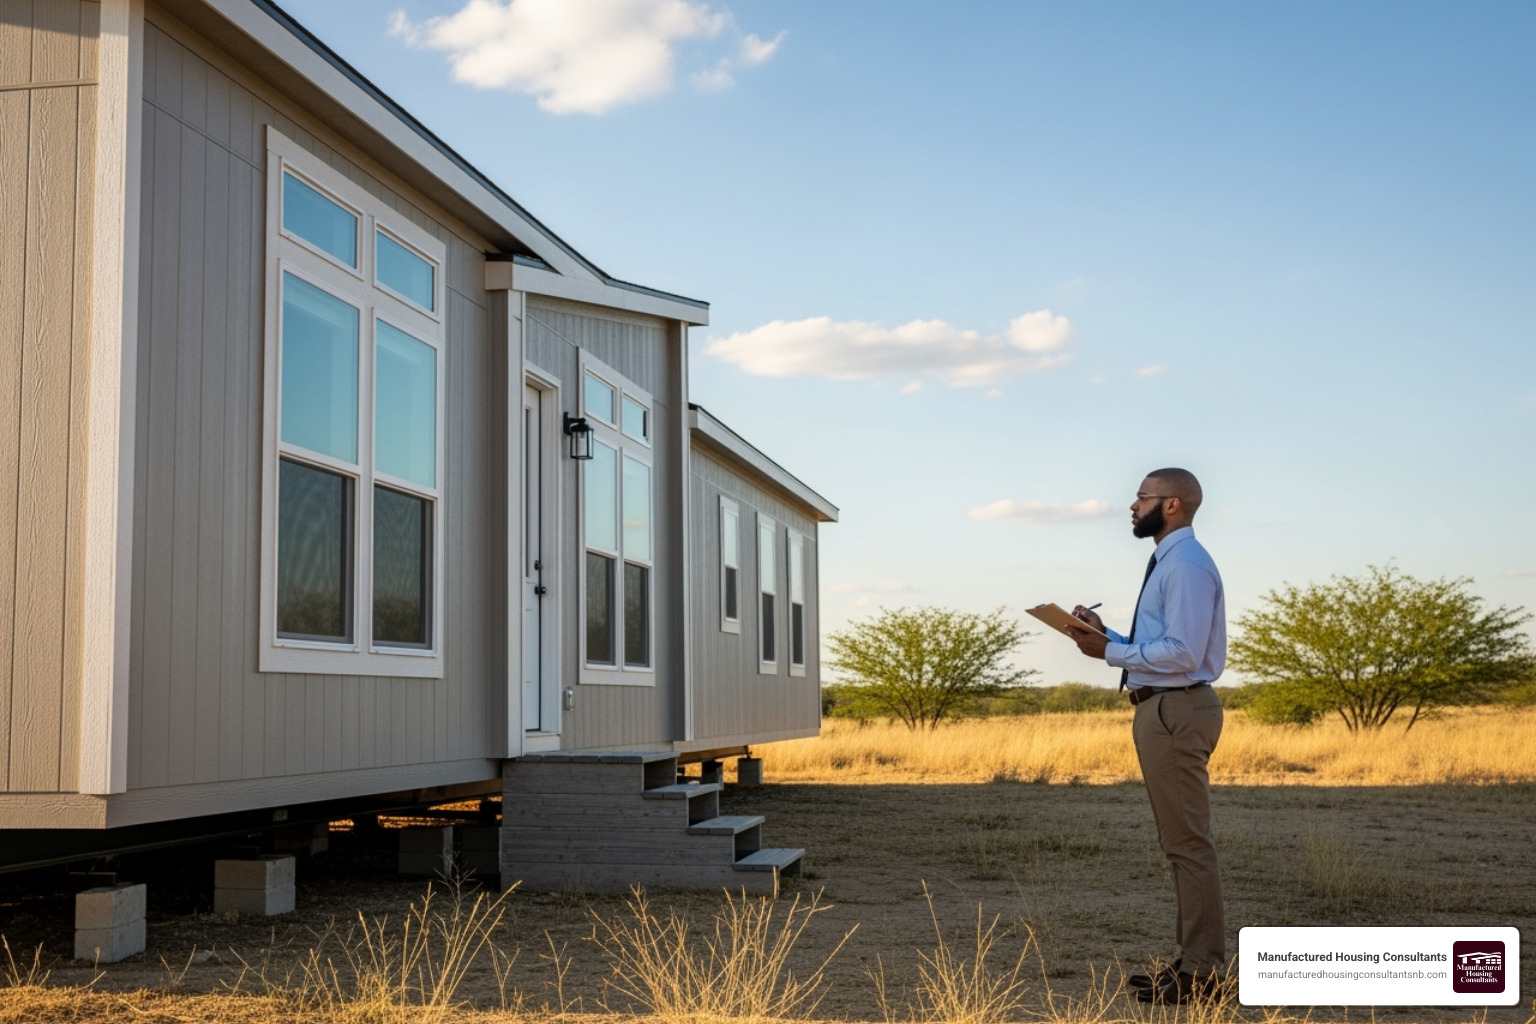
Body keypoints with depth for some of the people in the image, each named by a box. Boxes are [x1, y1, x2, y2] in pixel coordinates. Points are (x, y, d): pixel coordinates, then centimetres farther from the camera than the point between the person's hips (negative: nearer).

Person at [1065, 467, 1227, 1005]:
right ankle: (1194, 960, 21)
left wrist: (1110, 651, -16)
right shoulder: (1169, 562, 18)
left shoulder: (1187, 565, -14)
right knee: (1181, 841, 14)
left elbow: (1182, 653, -22)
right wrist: (1106, 635, 8)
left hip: (1175, 711, -11)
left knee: (1188, 842, -7)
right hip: (1164, 709, 11)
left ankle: (1201, 969, -3)